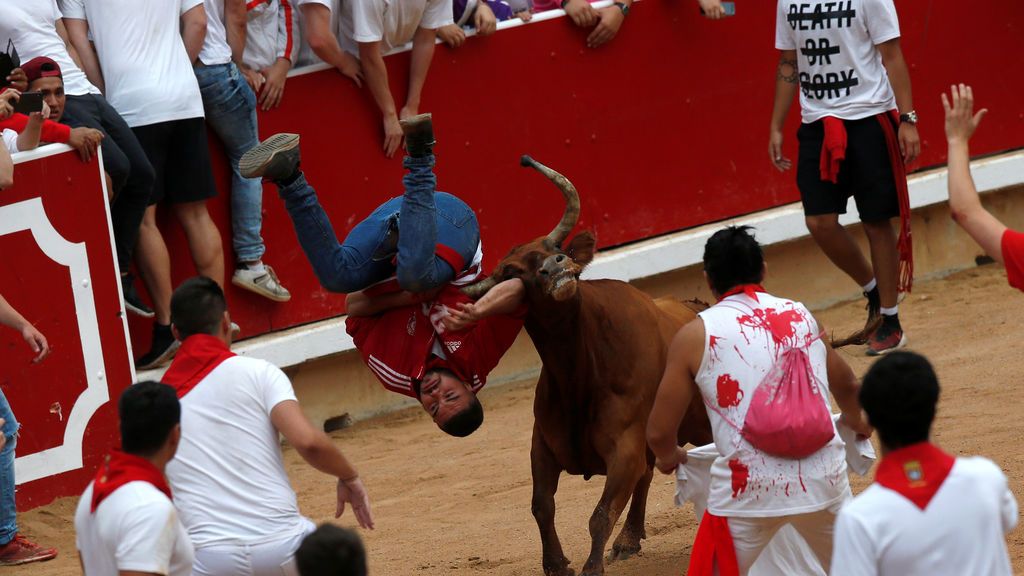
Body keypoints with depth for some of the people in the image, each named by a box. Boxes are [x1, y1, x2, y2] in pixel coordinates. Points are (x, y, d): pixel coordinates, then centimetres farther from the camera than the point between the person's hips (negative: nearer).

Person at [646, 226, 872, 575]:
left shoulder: (696, 336, 0)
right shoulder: (802, 316, 12)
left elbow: (659, 432, 1)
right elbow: (846, 386, 30)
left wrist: (669, 457, 25)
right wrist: (855, 421, 52)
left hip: (749, 488, -3)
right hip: (824, 478, 3)